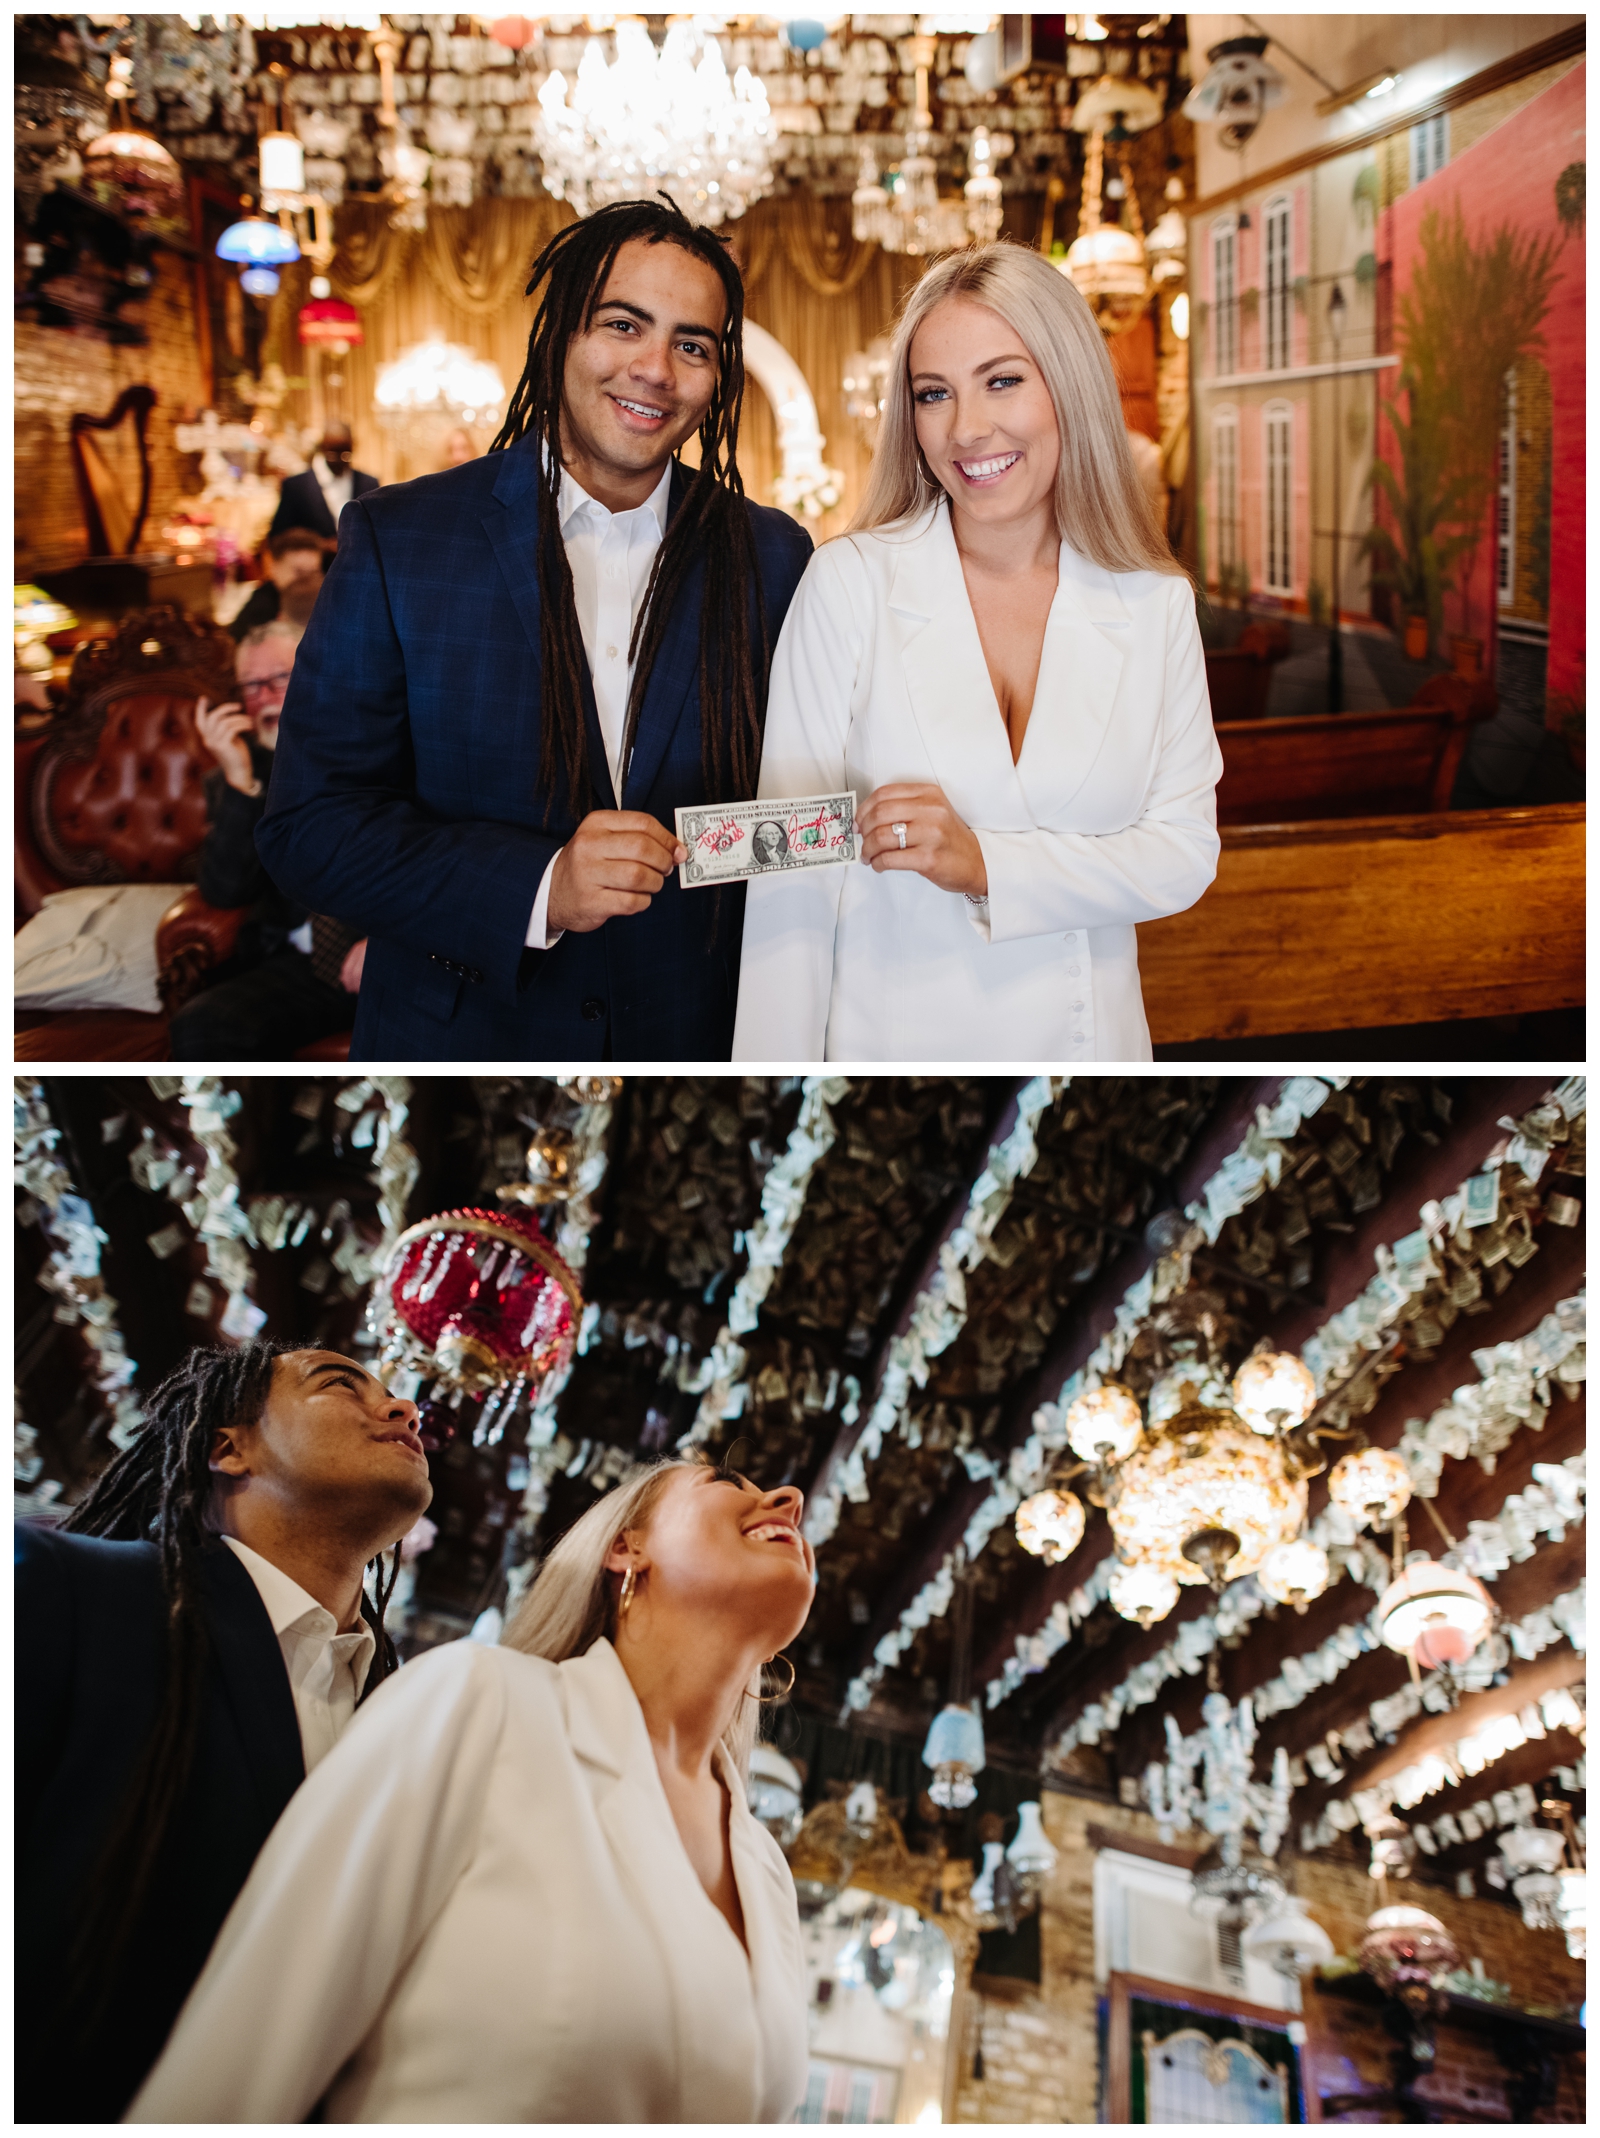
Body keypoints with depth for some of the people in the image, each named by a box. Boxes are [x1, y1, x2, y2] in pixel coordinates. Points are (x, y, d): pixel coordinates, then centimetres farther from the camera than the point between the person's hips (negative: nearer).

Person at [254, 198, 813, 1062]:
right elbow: (307, 824, -10)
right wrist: (535, 888, -23)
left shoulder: (772, 559, -1)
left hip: (696, 1039, 2)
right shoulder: (399, 539, -7)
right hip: (459, 1038, -1)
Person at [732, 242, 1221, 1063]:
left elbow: (1186, 852, -5)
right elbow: (794, 874, -10)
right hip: (892, 1036, -2)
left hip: (1093, 1029, 2)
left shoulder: (1157, 604, -1)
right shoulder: (849, 583, -9)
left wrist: (987, 863, -19)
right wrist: (778, 1062, -14)